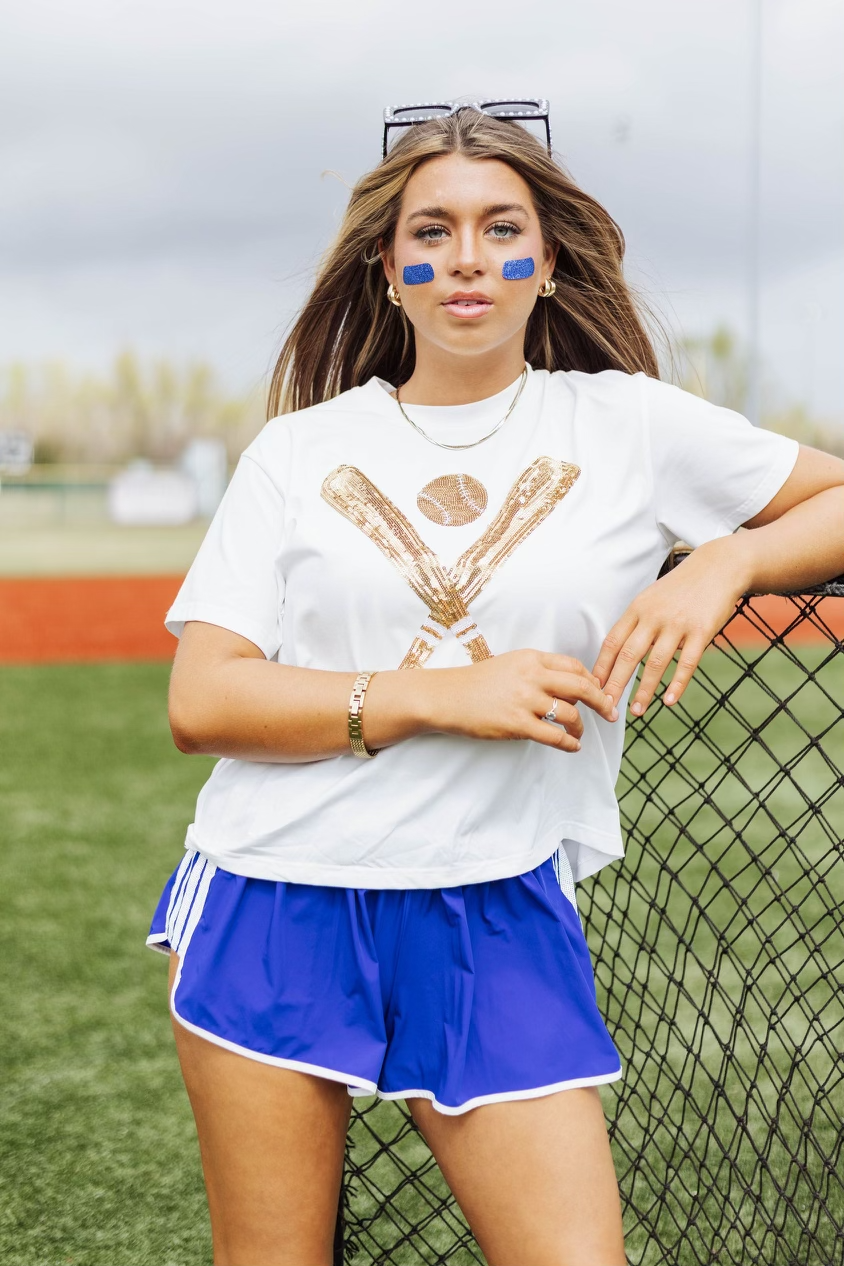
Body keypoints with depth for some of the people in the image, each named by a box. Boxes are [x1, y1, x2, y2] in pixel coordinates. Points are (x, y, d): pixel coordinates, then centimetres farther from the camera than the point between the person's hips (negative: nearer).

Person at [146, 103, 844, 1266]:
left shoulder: (630, 426, 4)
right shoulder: (297, 451, 5)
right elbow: (200, 702, -4)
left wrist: (725, 562, -10)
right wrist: (444, 696, -14)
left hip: (500, 922, 0)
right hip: (272, 907, 1)